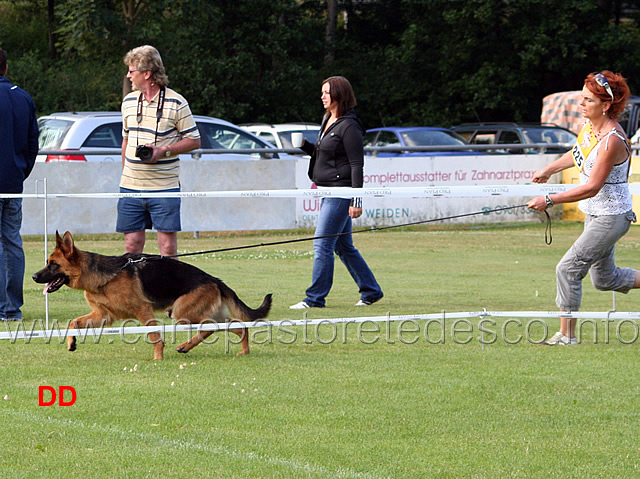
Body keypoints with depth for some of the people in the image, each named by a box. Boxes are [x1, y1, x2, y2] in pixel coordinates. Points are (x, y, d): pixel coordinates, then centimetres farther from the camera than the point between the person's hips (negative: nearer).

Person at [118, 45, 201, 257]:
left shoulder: (176, 103, -5)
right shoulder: (129, 101, 12)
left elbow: (194, 141, -2)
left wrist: (163, 151, -15)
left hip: (164, 188, -4)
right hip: (130, 187, 4)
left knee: (168, 245, -3)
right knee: (132, 243, 3)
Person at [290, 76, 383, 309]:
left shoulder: (349, 126, -14)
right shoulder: (328, 120, 14)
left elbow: (357, 165, -15)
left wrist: (356, 200, -19)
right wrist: (305, 146, 6)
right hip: (329, 193, 10)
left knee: (322, 244, -9)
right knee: (343, 246, 14)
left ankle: (315, 297, -5)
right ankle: (370, 291, 23)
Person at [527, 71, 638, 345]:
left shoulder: (612, 140, -27)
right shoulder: (589, 125, -1)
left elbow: (592, 188, -28)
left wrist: (550, 200, -27)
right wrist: (549, 170, 21)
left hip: (611, 218, -9)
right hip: (594, 214, 9)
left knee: (568, 269, -11)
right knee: (604, 279, 17)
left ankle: (566, 335, 0)